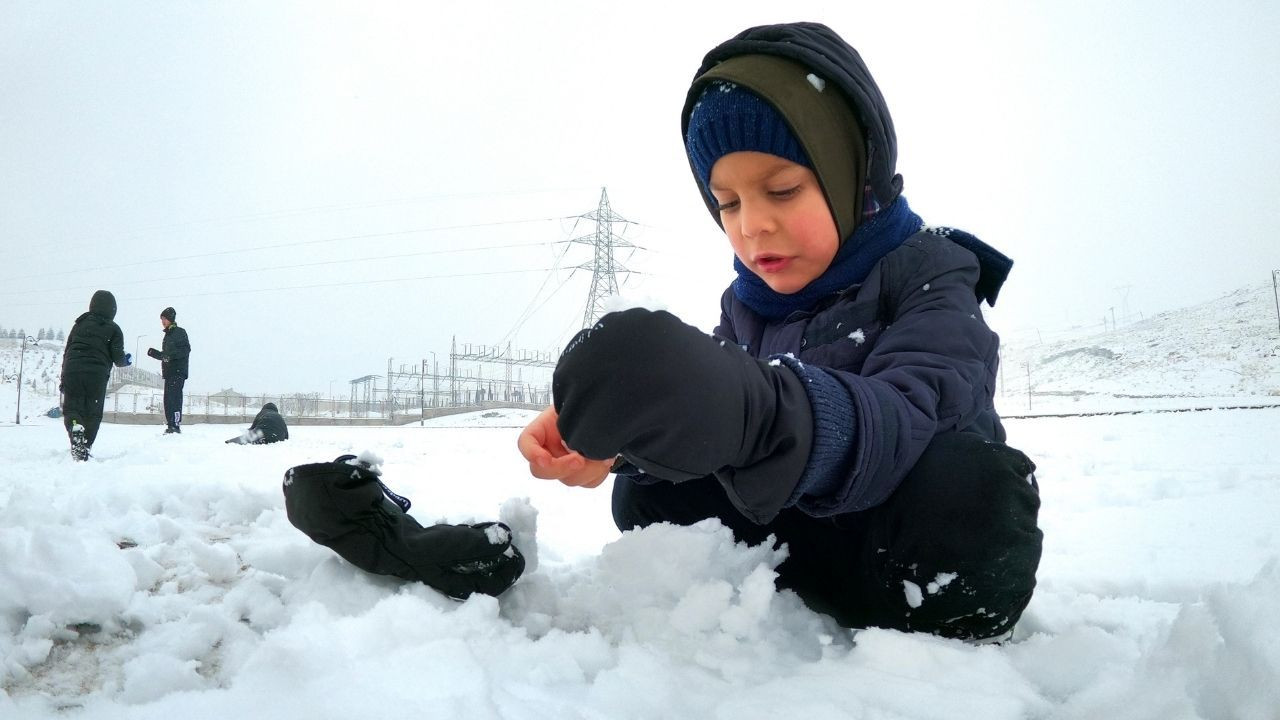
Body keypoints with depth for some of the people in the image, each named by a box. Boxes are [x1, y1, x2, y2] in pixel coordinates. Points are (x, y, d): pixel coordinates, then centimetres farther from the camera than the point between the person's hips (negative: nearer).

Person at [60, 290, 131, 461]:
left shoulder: (80, 324, 17)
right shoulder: (113, 329, 5)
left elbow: (67, 351, 17)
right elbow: (118, 357, 1)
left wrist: (63, 378, 22)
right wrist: (127, 361, 25)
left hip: (72, 371, 2)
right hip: (97, 375, -2)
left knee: (72, 408, 4)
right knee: (93, 413, 8)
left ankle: (75, 427, -27)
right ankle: (85, 447, 4)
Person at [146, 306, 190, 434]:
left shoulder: (180, 332, -3)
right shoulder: (168, 335, 23)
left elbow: (186, 349, -14)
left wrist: (171, 354, -23)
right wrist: (154, 353, 16)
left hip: (178, 372, -9)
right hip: (169, 372, 9)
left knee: (174, 398, -16)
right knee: (168, 399, 6)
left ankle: (175, 426, -19)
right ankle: (170, 426, 9)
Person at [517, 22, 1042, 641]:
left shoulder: (928, 273, -13)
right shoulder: (745, 308, 5)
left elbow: (906, 417, -32)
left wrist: (751, 412, -53)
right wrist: (614, 432, -30)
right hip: (803, 537, 5)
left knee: (967, 486, -36)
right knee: (648, 497, -10)